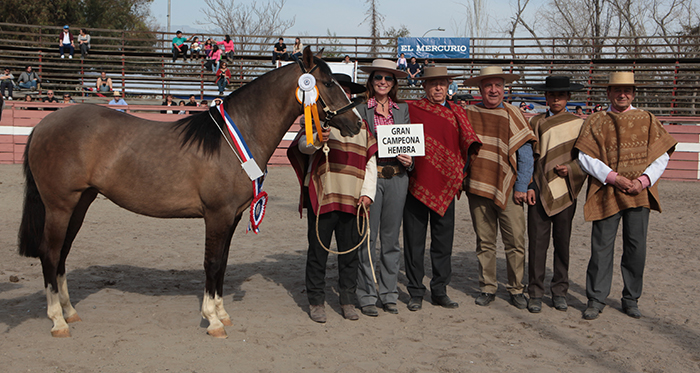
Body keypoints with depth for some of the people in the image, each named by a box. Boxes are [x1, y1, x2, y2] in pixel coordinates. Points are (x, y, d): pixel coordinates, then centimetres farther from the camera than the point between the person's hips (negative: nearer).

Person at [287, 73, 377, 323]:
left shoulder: (361, 126, 15)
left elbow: (370, 161, 15)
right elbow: (302, 145, -14)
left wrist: (367, 193, 3)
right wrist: (317, 140, -37)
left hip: (351, 199, 3)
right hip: (321, 196, -3)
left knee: (350, 252, 7)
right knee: (318, 251, 2)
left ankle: (348, 301, 18)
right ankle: (316, 302, 13)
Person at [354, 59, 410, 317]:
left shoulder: (403, 109, 12)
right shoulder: (360, 109, 3)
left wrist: (409, 159, -4)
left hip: (396, 177, 3)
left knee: (391, 237, 8)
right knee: (368, 236, -2)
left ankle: (389, 294, 17)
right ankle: (366, 296, 8)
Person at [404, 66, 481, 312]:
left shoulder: (457, 114, 13)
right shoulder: (410, 110, 4)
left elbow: (468, 141, 12)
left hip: (445, 185, 3)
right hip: (416, 183, -2)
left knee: (443, 241, 6)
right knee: (414, 240, 3)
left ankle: (439, 291, 17)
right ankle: (416, 293, 13)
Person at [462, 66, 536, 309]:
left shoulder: (513, 115, 4)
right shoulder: (468, 115, 7)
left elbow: (525, 154, 3)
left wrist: (521, 187, -3)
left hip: (508, 189, -1)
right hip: (477, 189, 1)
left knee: (515, 242, -3)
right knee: (484, 242, 6)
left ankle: (516, 289, 9)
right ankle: (487, 288, 16)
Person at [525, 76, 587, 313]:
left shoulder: (579, 124, 7)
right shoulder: (537, 122, 8)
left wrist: (570, 169, -9)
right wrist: (528, 186, -2)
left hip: (565, 191, 0)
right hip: (540, 191, 0)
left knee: (563, 241, 5)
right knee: (537, 241, -3)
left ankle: (559, 292, 16)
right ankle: (535, 293, 5)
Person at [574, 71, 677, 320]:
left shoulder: (648, 120, 9)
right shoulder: (595, 122, 5)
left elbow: (661, 156, 5)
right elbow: (585, 157, -3)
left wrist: (643, 180, -11)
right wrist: (614, 178, -14)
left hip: (639, 193, 1)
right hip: (606, 193, -1)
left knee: (636, 247, 4)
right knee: (601, 246, -1)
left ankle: (631, 299, 19)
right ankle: (596, 299, 9)